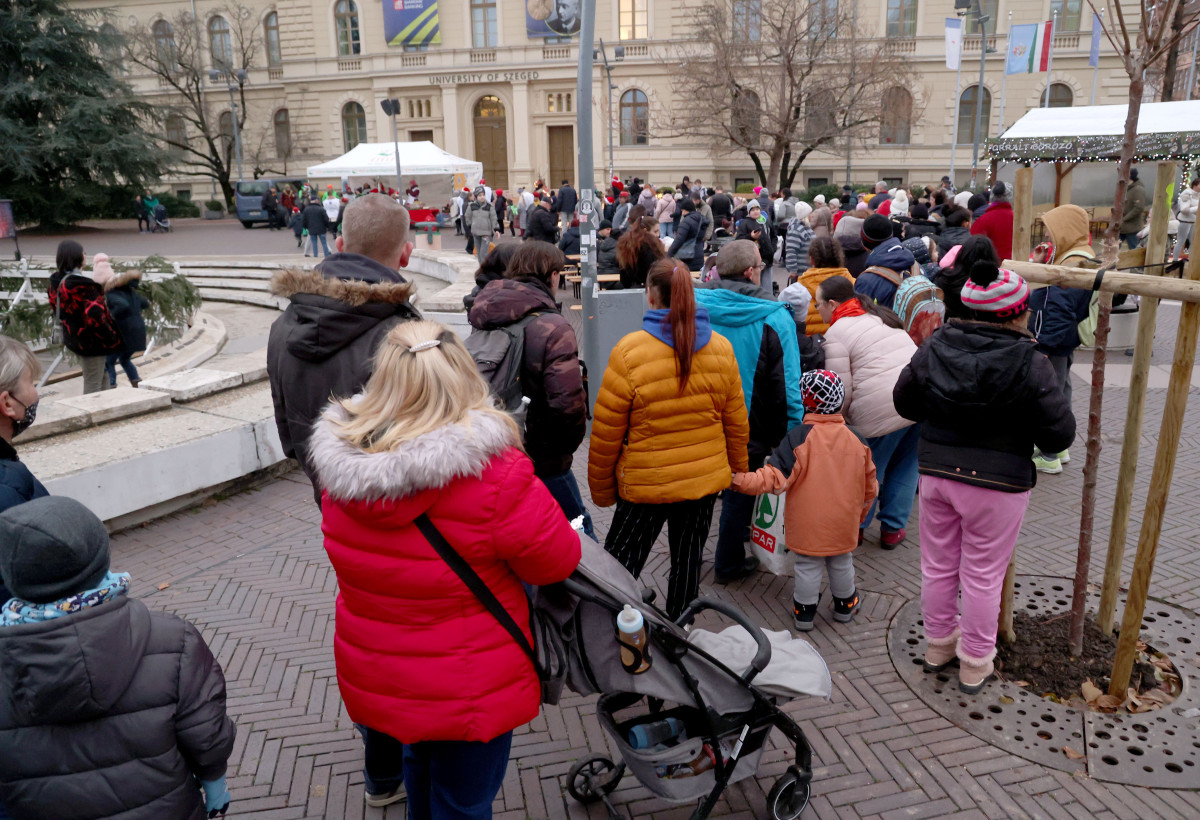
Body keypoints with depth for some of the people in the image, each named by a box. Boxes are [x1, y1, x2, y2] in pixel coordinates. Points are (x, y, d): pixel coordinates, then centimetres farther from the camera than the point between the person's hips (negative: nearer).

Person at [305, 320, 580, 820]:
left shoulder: (341, 462, -13)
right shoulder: (496, 474, -30)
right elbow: (557, 562, -17)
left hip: (368, 679, 5)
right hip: (468, 692, -5)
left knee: (422, 763, 32)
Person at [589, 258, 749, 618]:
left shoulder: (629, 352, -16)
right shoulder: (721, 349, -2)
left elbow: (606, 432, -12)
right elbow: (737, 423, 6)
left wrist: (601, 488, 0)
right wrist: (738, 470, 20)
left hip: (646, 485, -4)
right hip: (707, 480, 4)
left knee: (619, 566, 9)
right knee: (687, 562, 17)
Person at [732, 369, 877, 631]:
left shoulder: (797, 438, -19)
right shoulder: (857, 440, -2)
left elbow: (775, 477, -23)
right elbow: (869, 487, 8)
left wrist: (740, 480, -21)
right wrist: (859, 515, 23)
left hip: (808, 525, -3)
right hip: (845, 524, 4)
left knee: (808, 565, 11)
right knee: (842, 563, 21)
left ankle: (804, 610, 23)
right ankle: (845, 605, 38)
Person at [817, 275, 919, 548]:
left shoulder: (836, 333, -4)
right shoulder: (880, 314, 21)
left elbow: (843, 392, -8)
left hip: (885, 409, -7)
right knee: (905, 465, 17)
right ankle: (893, 529, 25)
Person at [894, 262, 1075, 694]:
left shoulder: (934, 348, -4)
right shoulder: (1030, 365, -15)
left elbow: (904, 402, 8)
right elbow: (1059, 435, -12)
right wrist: (1015, 421, 6)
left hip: (936, 472, 4)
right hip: (998, 484, -3)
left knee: (938, 565, 18)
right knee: (983, 575, 10)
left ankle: (938, 643, 36)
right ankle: (975, 664, 26)